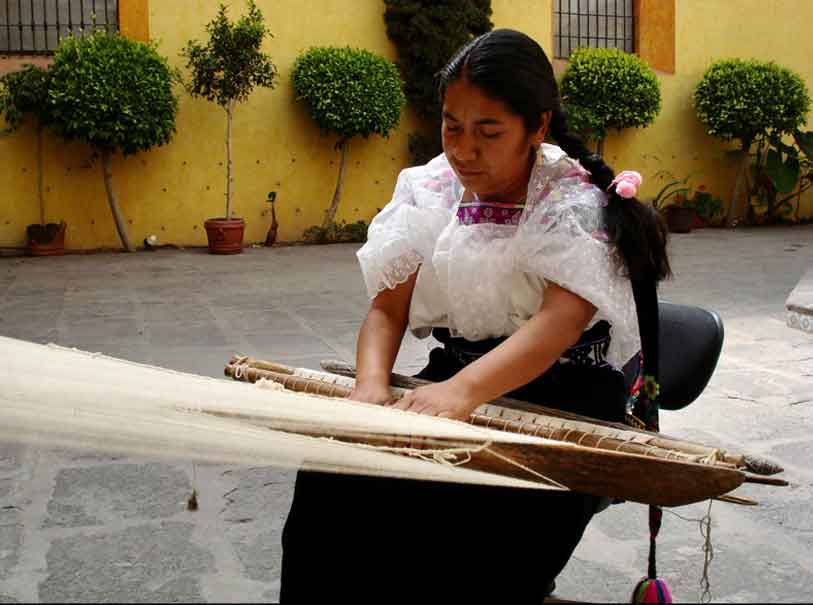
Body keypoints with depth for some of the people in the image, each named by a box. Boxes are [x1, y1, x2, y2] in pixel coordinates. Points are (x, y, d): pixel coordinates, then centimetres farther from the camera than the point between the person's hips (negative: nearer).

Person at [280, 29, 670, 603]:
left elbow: (562, 320, -27)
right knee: (337, 477, -19)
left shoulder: (578, 204, -11)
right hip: (455, 381, 4)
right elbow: (387, 307, 1)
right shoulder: (432, 191, 3)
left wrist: (463, 389, -44)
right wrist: (372, 383, -21)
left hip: (563, 400, -4)